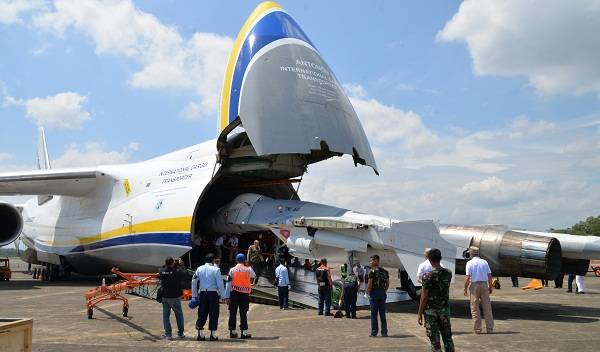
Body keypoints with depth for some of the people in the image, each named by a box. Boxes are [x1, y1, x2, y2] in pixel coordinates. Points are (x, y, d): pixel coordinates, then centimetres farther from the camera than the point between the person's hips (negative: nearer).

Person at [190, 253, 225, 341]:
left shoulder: (199, 269, 7)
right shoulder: (215, 269, -6)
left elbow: (194, 282, 7)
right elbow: (220, 284, -7)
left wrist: (194, 296, 13)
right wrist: (222, 295, 1)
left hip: (202, 293, 4)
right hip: (213, 293, -4)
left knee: (202, 313, 11)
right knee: (213, 314, 3)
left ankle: (200, 334, 10)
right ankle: (213, 334, 4)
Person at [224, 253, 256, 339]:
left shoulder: (232, 270, -3)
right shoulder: (248, 270, -4)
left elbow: (228, 284, -4)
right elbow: (253, 276, 19)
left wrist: (227, 296, -2)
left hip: (234, 293, 1)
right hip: (245, 294, -1)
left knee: (233, 313, 9)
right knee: (243, 313, 3)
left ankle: (232, 331, 14)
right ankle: (244, 332, -1)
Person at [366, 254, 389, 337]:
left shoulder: (372, 271, -10)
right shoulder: (385, 271, 9)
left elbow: (369, 284, -13)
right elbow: (387, 284, 11)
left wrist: (367, 292, 1)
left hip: (374, 293, -5)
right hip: (382, 293, 6)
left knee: (374, 314, 0)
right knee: (382, 313, 9)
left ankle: (374, 332, 2)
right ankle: (384, 332, 10)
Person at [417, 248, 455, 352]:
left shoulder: (428, 276, -16)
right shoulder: (448, 273, -2)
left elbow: (424, 297, -14)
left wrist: (420, 314, -6)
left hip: (431, 310, -4)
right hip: (445, 309, 4)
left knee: (434, 339, 4)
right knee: (447, 337, 15)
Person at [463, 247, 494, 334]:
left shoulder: (469, 263, -5)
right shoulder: (484, 262, 4)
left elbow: (468, 277, -11)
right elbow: (489, 276, 3)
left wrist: (465, 288, -3)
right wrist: (490, 287, 13)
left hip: (474, 285, -3)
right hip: (484, 284, 3)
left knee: (475, 309, 5)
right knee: (487, 308, 7)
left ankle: (477, 329, 5)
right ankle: (490, 328, 9)